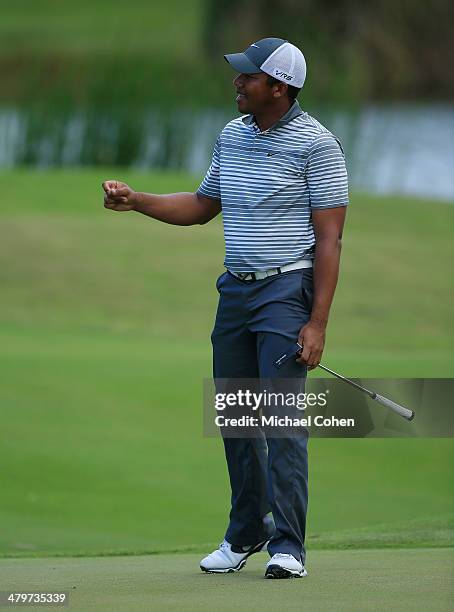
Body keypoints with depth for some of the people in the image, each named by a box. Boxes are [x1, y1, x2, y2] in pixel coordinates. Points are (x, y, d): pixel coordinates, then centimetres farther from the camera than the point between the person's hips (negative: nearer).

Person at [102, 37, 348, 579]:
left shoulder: (316, 143, -9)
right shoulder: (231, 137, 12)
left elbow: (329, 238, -11)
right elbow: (202, 206, 25)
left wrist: (318, 321, -16)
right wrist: (135, 201, 11)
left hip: (287, 291, -7)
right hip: (235, 290, 7)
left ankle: (287, 545, -11)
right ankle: (245, 534, 19)